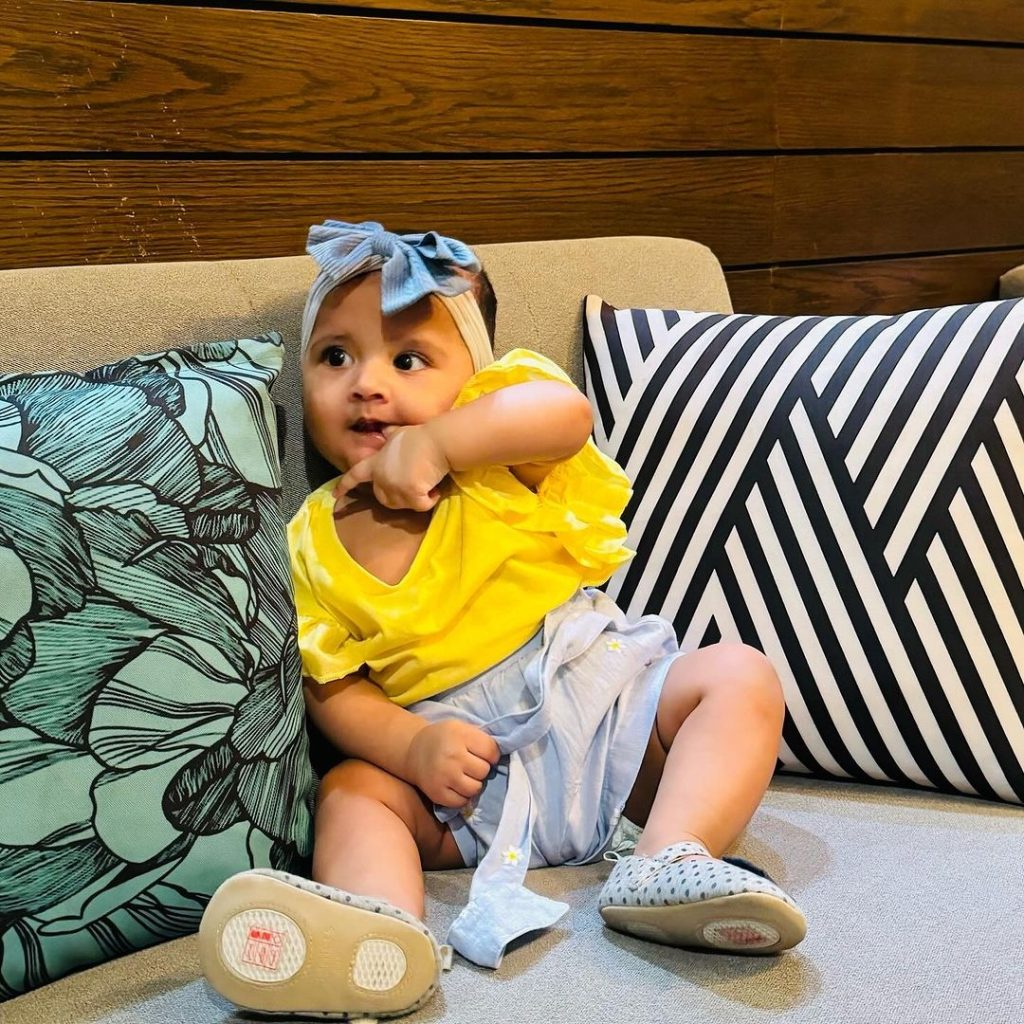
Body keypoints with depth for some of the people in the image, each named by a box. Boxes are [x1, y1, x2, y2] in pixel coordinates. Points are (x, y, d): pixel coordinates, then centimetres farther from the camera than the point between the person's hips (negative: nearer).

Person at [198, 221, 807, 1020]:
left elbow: (567, 410, -24)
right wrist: (410, 745, -20)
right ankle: (381, 933, -46)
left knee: (738, 675, -19)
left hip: (606, 700, 0)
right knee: (351, 789, -20)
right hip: (466, 764, 1)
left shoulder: (493, 450, -1)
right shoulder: (313, 544, 2)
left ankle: (664, 862, -37)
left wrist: (435, 442, -29)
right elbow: (332, 684, -1)